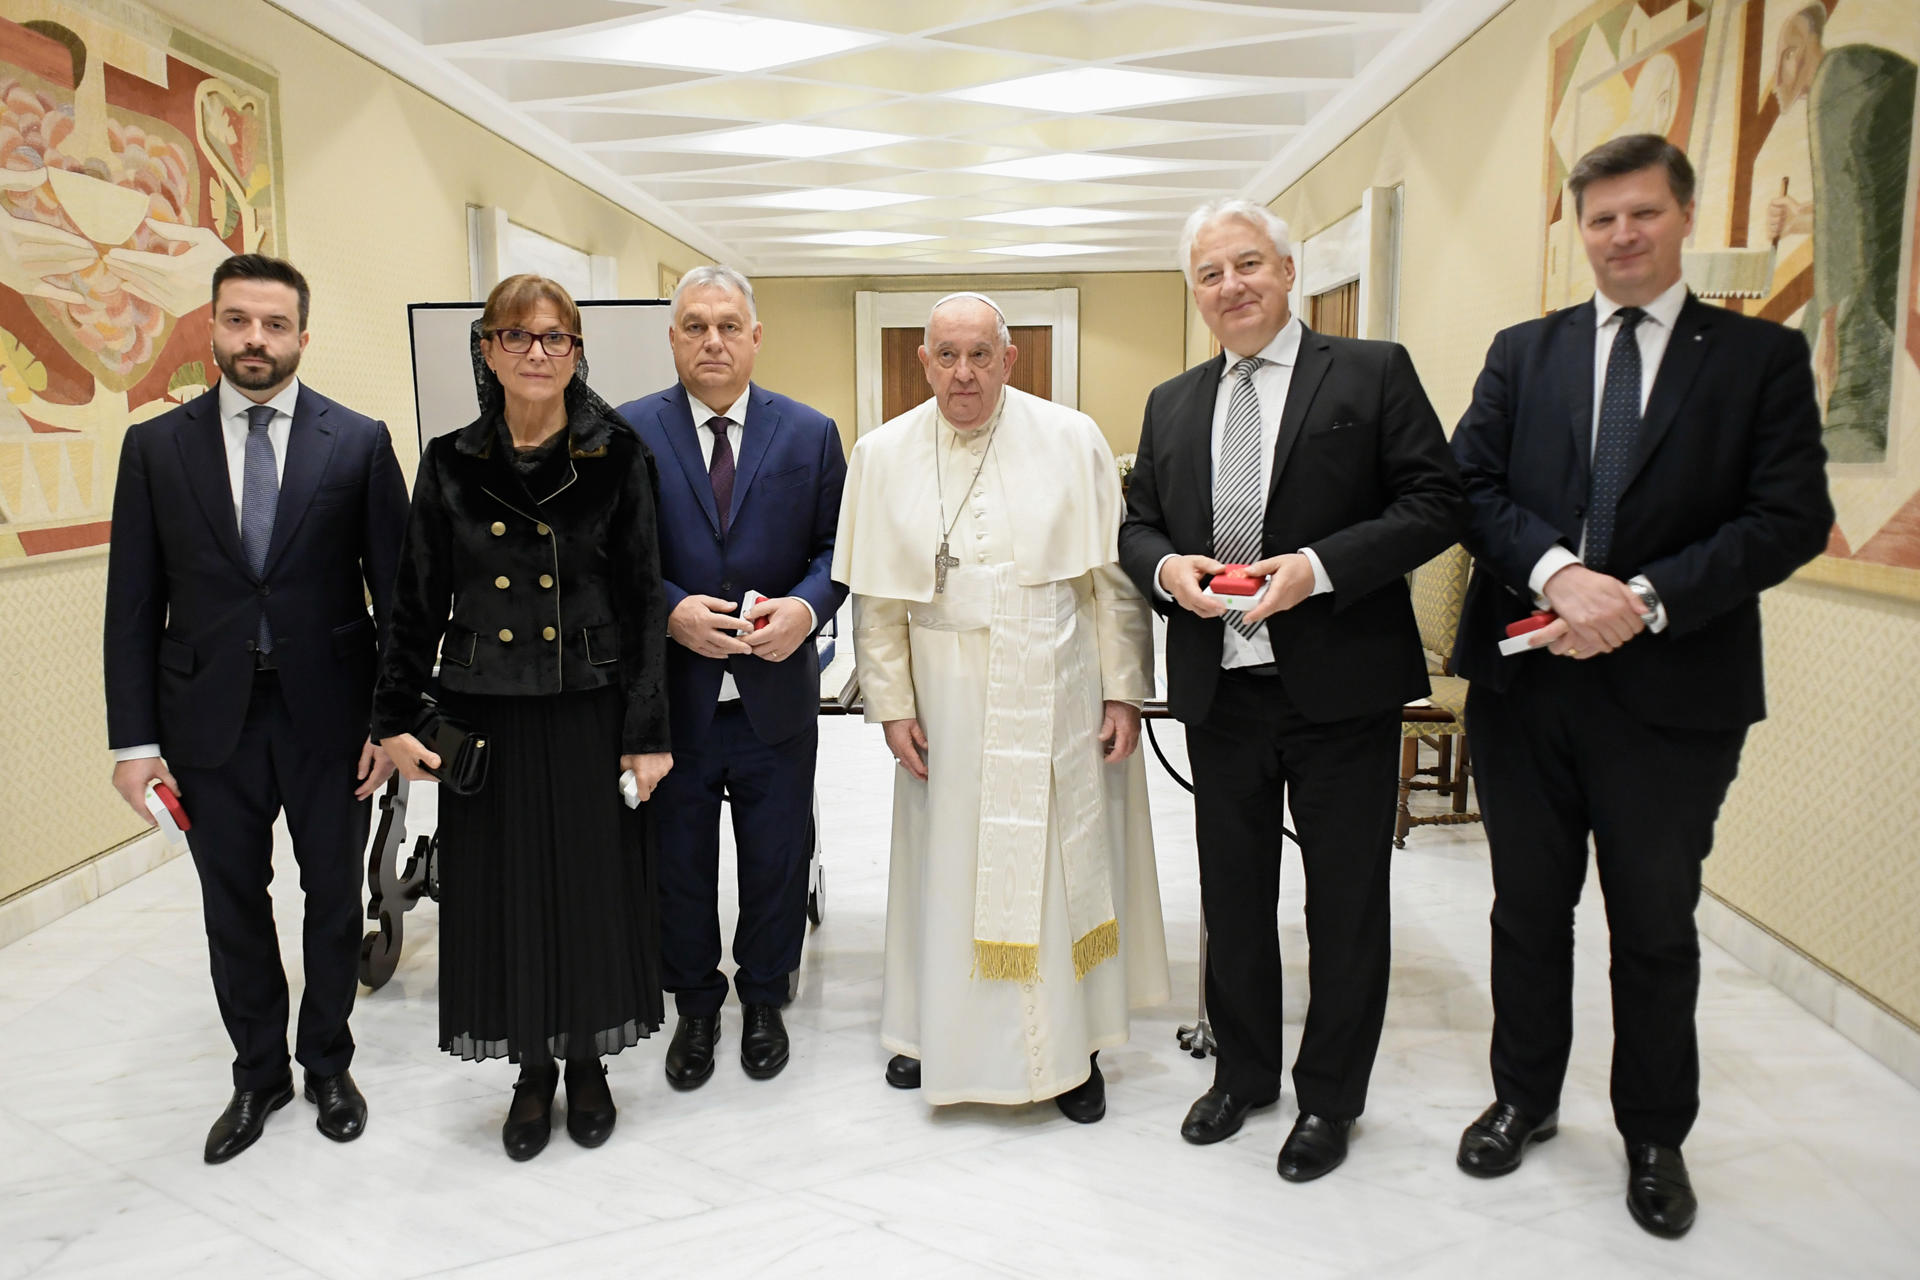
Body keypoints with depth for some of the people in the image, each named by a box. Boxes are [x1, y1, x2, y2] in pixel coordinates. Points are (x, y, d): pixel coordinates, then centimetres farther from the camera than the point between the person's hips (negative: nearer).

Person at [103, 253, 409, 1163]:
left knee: (334, 898, 12)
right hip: (209, 716, 2)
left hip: (328, 712, -1)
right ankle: (258, 1075, 34)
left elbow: (395, 590, -3)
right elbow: (133, 604, 2)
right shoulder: (155, 447, 2)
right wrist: (134, 739, -3)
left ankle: (327, 1065, 33)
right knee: (232, 908, 14)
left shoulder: (359, 442, -3)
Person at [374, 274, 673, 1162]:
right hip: (485, 719, 2)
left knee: (591, 889, 7)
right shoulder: (451, 464, 3)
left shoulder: (617, 459, -3)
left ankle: (587, 1062, 29)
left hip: (588, 714, -2)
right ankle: (533, 1069, 29)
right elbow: (418, 600, 7)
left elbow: (644, 600, -4)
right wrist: (396, 717, 2)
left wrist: (647, 733, -7)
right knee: (502, 893, 9)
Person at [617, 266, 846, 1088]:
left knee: (778, 864, 14)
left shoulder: (810, 433, 2)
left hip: (775, 695, 1)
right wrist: (671, 611, -19)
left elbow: (836, 547, 3)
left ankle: (763, 999, 37)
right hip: (671, 694, 0)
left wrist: (805, 607, -17)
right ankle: (695, 1006, 37)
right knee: (678, 866, 15)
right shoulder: (627, 434, -2)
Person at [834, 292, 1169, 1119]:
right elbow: (876, 596, 3)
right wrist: (892, 703, 0)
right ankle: (938, 1027, 30)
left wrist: (1125, 689, -4)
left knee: (1065, 858, 6)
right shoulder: (885, 454, 1)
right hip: (948, 700, 1)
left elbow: (1113, 576, -1)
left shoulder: (1071, 441, -2)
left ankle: (1070, 1044, 23)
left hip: (1058, 697, -1)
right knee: (944, 858, 10)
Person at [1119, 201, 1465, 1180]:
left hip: (1342, 691, -4)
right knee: (1232, 896, 17)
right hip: (1220, 691, 4)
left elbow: (1435, 502, -8)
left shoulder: (1373, 374, -2)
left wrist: (1318, 566, -20)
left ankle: (1329, 1097, 28)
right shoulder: (1171, 405, 12)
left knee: (1345, 903, 8)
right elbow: (1138, 525, 14)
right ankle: (1243, 1072, 37)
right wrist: (1165, 567, -9)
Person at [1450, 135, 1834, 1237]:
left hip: (1674, 691, -2)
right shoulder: (1523, 352, 8)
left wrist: (1647, 598, -19)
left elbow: (1793, 519, -8)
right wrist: (1556, 573, -19)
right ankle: (1525, 1099, 35)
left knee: (1657, 926, 12)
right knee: (1529, 908, 15)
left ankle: (1656, 1138, 32)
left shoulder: (1763, 357, 1)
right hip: (1525, 678, 2)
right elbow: (1470, 484, -2)